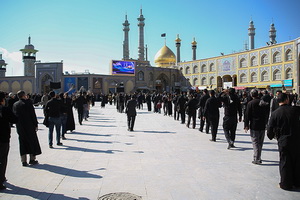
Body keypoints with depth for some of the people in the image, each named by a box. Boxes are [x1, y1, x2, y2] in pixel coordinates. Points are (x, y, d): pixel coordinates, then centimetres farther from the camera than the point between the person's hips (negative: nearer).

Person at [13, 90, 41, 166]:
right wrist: (35, 124, -4)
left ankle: (24, 161, 11)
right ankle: (32, 159, 13)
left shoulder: (15, 105, 4)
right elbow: (33, 114, -12)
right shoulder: (28, 103, -11)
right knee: (32, 142, 9)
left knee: (23, 143, 10)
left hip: (20, 127, 5)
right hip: (29, 126, -5)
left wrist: (18, 124, 16)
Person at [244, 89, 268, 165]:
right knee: (260, 143, 15)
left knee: (255, 143, 1)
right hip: (262, 125, 5)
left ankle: (257, 159, -2)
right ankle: (257, 157, 28)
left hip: (254, 126, -5)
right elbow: (267, 114, 11)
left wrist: (246, 125, -3)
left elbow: (247, 115, -9)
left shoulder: (250, 103, -10)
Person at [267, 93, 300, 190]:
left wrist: (271, 136, 15)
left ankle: (286, 184, 16)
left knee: (285, 163, 9)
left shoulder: (275, 113, -8)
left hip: (283, 141, -1)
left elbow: (270, 128, -3)